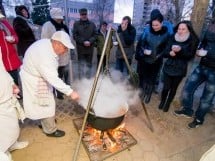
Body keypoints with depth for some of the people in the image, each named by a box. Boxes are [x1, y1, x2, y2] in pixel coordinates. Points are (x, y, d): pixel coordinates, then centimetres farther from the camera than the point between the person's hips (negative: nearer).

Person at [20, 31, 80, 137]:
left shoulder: (48, 44, -6)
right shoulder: (44, 55, -35)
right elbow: (53, 79, -37)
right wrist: (70, 92, -35)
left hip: (38, 75, 10)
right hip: (34, 80, -10)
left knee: (45, 103, 23)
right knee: (47, 104, 2)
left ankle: (46, 121, 45)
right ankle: (50, 130, 21)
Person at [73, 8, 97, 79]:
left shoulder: (92, 24, 10)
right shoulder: (76, 24, 5)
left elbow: (95, 35, 5)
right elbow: (75, 36, -2)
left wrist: (90, 41, -12)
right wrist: (83, 42, -14)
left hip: (90, 47, 2)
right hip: (80, 47, -2)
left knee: (89, 64, 9)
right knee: (81, 64, 1)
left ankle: (88, 77, 21)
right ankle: (81, 78, 11)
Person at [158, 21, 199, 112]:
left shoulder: (193, 40, -5)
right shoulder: (173, 38, -2)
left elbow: (191, 55, -11)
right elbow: (165, 52, -3)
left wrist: (180, 50, -27)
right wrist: (170, 53, -25)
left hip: (180, 69, 0)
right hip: (168, 67, 1)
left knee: (173, 88, 10)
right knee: (166, 87, 3)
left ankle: (168, 104, 34)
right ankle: (162, 102, 31)